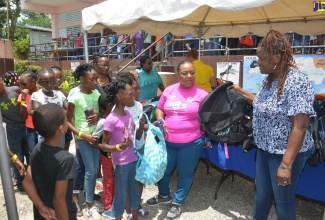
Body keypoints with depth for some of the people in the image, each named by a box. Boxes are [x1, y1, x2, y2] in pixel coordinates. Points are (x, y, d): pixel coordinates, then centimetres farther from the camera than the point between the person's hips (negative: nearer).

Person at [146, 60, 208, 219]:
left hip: (191, 142, -3)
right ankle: (164, 195, 45)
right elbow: (159, 109, 12)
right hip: (167, 140, 4)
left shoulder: (201, 94, -7)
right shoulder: (169, 90, 2)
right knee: (163, 169, 17)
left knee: (185, 173, 12)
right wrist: (161, 121, -6)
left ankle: (177, 202, 35)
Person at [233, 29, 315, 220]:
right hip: (265, 148, 8)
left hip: (286, 152, -8)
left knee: (283, 199, 12)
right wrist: (243, 92, 18)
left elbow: (300, 126, -27)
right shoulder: (271, 79, 4)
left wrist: (286, 164, -27)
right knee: (262, 193, 23)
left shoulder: (296, 81, -24)